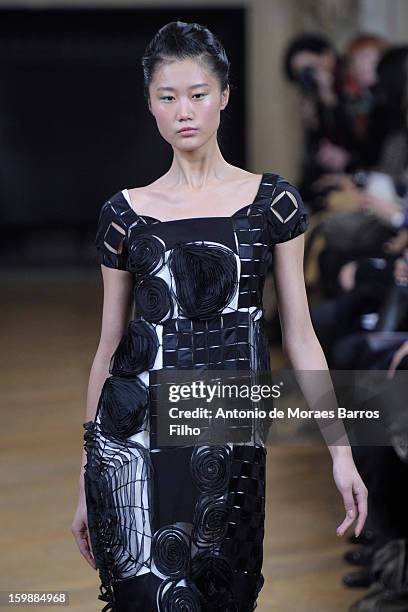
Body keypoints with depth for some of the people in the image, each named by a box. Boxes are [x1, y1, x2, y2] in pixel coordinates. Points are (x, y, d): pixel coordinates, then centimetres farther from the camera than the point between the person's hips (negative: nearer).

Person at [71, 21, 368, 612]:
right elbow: (109, 346, 10)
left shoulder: (272, 200, 4)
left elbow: (299, 334, 5)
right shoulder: (124, 212, 5)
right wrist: (87, 479, 10)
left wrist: (342, 452, -1)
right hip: (137, 430, -1)